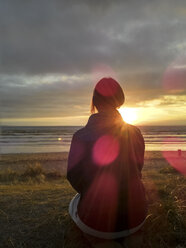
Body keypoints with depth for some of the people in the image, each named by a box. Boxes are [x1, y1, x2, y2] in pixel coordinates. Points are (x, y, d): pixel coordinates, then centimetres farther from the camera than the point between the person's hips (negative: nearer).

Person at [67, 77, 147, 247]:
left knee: (75, 204, 31)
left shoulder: (81, 136, -17)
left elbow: (74, 178, -4)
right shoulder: (135, 133, -8)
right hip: (136, 220, 4)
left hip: (97, 224, -3)